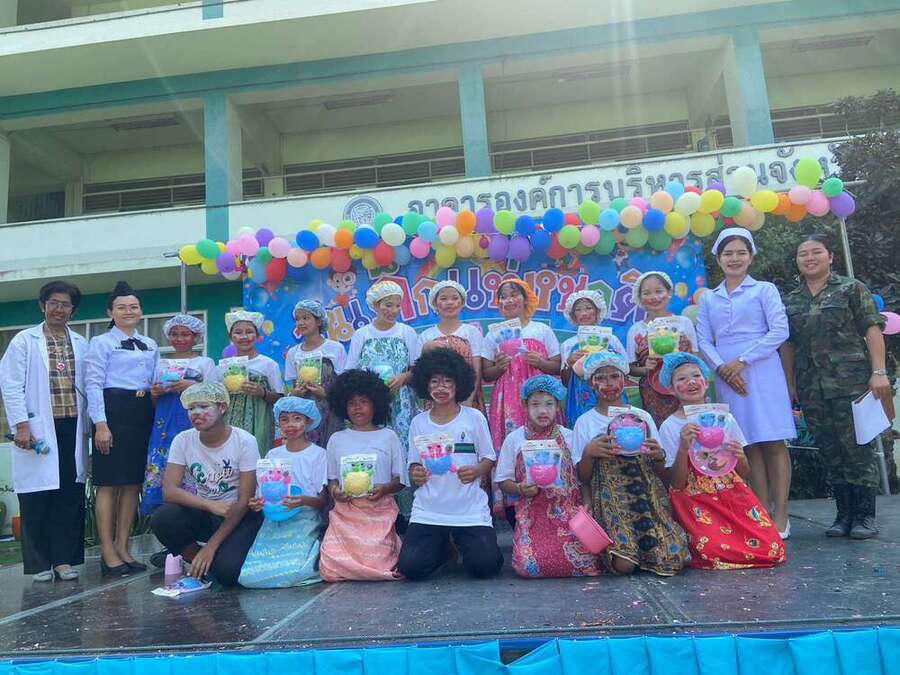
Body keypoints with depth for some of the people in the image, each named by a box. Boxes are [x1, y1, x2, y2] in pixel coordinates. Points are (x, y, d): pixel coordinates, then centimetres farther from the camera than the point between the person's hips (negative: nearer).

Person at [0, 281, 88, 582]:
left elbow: (88, 387, 9)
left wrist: (89, 428, 3)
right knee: (37, 497, 1)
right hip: (38, 429, -3)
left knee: (71, 495, 4)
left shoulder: (82, 344, 12)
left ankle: (64, 559, 14)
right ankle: (39, 563, 13)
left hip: (73, 429, 3)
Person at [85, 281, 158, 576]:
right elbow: (93, 384, -6)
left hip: (143, 414, 6)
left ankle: (122, 547, 14)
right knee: (109, 482, -5)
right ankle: (108, 551, 2)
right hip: (113, 410, -6)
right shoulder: (101, 342, 2)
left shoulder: (150, 345, 19)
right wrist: (101, 424, -14)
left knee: (133, 482, 6)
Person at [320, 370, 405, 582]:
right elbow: (331, 479, 16)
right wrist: (334, 491, -7)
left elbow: (400, 480, 6)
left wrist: (383, 489, -14)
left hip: (379, 510, -2)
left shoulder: (388, 436, 6)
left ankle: (393, 545, 17)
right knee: (330, 571, -14)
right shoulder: (337, 439, 12)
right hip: (345, 510, 2)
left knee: (377, 568, -18)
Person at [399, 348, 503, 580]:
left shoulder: (474, 418, 0)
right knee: (411, 566, -13)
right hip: (427, 511, 2)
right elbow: (413, 466, 11)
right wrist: (415, 475, -12)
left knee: (485, 565, -17)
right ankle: (442, 546, 21)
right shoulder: (419, 422, 5)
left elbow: (489, 459, 5)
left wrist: (476, 471, -16)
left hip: (470, 508, -1)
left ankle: (462, 542, 19)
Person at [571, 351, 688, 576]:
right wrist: (588, 453, -13)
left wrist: (659, 456, -8)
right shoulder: (585, 422, 5)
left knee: (673, 559, -18)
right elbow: (583, 479, 5)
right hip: (610, 497, -2)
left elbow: (662, 475, 13)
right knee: (624, 564, -23)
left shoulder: (642, 416, 10)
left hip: (648, 493, 2)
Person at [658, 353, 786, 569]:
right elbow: (678, 484, -9)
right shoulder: (669, 428, -5)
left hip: (732, 493, 3)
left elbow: (744, 474, 8)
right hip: (696, 500, -3)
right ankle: (691, 543, 6)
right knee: (717, 553, -27)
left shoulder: (724, 418, 4)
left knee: (772, 548, -16)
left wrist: (740, 458, -15)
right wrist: (683, 448, -24)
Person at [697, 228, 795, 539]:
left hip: (762, 371, -3)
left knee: (773, 443, -4)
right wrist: (722, 368, -9)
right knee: (750, 446, 5)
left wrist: (742, 360, -12)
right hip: (726, 376, 3)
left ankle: (781, 516, 1)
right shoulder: (708, 299, 14)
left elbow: (780, 331, -5)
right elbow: (703, 340, 8)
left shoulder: (764, 290, 5)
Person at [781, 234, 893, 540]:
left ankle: (865, 515, 9)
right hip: (811, 388, 4)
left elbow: (872, 330, -2)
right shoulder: (790, 301, 13)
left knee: (858, 447, -3)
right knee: (830, 452, 8)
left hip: (851, 382, -4)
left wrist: (878, 371, -11)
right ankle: (844, 514, 17)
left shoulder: (851, 289, 3)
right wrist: (790, 385, 11)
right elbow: (788, 345, 15)